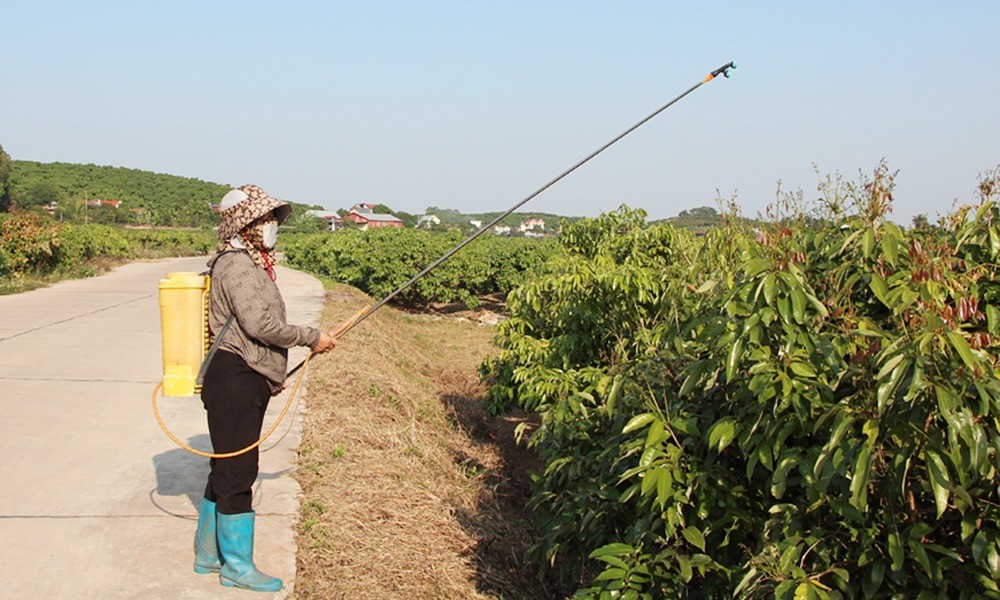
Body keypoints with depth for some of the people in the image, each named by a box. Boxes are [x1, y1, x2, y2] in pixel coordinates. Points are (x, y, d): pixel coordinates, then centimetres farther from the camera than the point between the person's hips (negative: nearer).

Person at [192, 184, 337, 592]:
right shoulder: (236, 263, -15)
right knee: (237, 471, -2)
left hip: (247, 381, 10)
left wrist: (271, 374, 22)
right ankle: (237, 566, 8)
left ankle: (209, 553, 28)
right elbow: (259, 323, -24)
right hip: (234, 380, -10)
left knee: (227, 469, 17)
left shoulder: (252, 262, 16)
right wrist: (311, 339, -15)